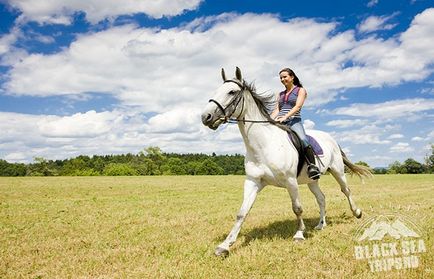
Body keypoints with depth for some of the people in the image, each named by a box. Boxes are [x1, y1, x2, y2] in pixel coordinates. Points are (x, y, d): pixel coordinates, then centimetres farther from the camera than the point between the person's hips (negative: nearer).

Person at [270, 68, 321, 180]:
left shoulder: (301, 90, 10)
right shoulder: (281, 94, 26)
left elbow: (297, 107, -6)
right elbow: (277, 109, 17)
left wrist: (285, 117, -21)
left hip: (294, 121, -5)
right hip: (279, 122, 6)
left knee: (303, 140, -33)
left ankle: (312, 167, -31)